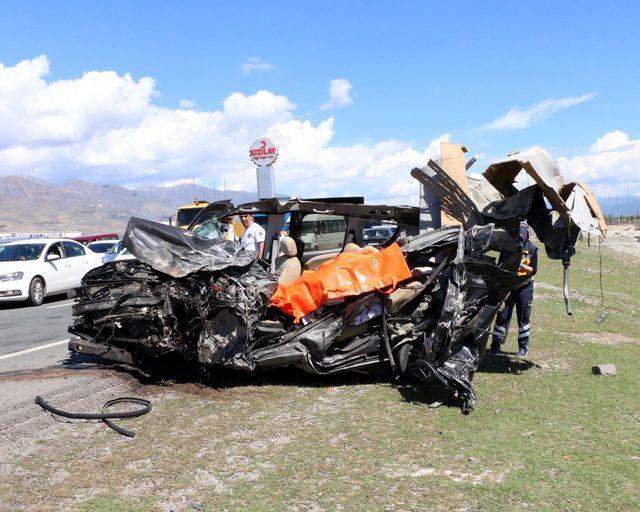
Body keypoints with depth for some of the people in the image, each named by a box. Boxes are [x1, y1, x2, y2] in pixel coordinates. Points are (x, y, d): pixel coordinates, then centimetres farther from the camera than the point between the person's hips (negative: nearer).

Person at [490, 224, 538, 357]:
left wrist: (522, 266, -21)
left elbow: (533, 270, -5)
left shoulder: (531, 249, -4)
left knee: (523, 317, 5)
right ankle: (496, 344, 10)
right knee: (503, 315, 1)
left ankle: (523, 346, 17)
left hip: (524, 287, -1)